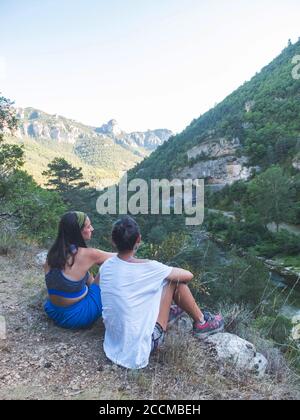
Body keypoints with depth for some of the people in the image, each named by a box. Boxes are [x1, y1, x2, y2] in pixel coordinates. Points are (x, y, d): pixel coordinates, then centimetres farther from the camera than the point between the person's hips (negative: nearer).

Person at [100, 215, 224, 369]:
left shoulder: (106, 266, -7)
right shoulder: (147, 268, -22)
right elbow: (188, 275, -7)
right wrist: (167, 273, 14)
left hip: (113, 341, 6)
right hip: (139, 347, -5)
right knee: (173, 280, 0)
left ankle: (166, 311, 41)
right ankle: (201, 322, 21)